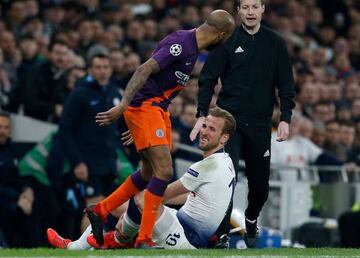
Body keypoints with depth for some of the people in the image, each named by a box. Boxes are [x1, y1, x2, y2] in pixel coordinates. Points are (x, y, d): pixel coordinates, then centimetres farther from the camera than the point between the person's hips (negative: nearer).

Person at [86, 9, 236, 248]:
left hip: (159, 108, 10)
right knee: (164, 171, -15)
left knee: (150, 173, 16)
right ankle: (144, 239, -14)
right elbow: (145, 69, -26)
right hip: (144, 106, -10)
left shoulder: (192, 47, 12)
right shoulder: (181, 43, -19)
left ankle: (100, 211, 27)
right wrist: (123, 105, -32)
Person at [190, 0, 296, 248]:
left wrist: (285, 119, -1)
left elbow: (286, 84, 8)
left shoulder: (275, 43, 6)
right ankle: (222, 233, -11)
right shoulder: (226, 41, 0)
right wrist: (202, 115, -9)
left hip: (260, 124, 2)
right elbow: (208, 78, 0)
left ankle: (251, 219, 38)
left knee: (260, 182, 9)